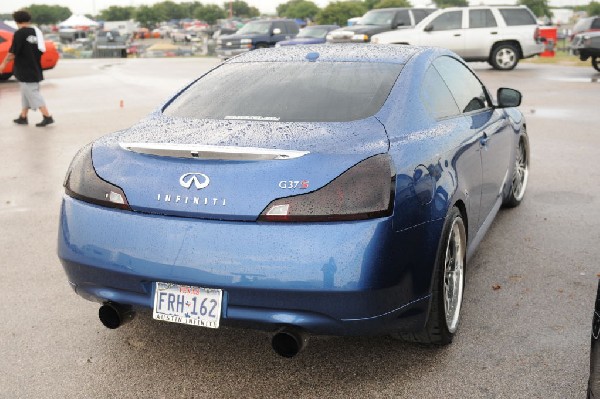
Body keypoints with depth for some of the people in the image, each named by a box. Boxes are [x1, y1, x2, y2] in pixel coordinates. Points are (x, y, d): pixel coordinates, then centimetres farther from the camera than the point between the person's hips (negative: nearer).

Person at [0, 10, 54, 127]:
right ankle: (23, 117, 24)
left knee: (33, 94, -5)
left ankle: (47, 117, -12)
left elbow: (12, 52, -14)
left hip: (25, 71, -8)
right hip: (35, 69, 8)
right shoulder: (36, 32, 6)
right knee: (26, 93, 16)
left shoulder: (19, 33, -14)